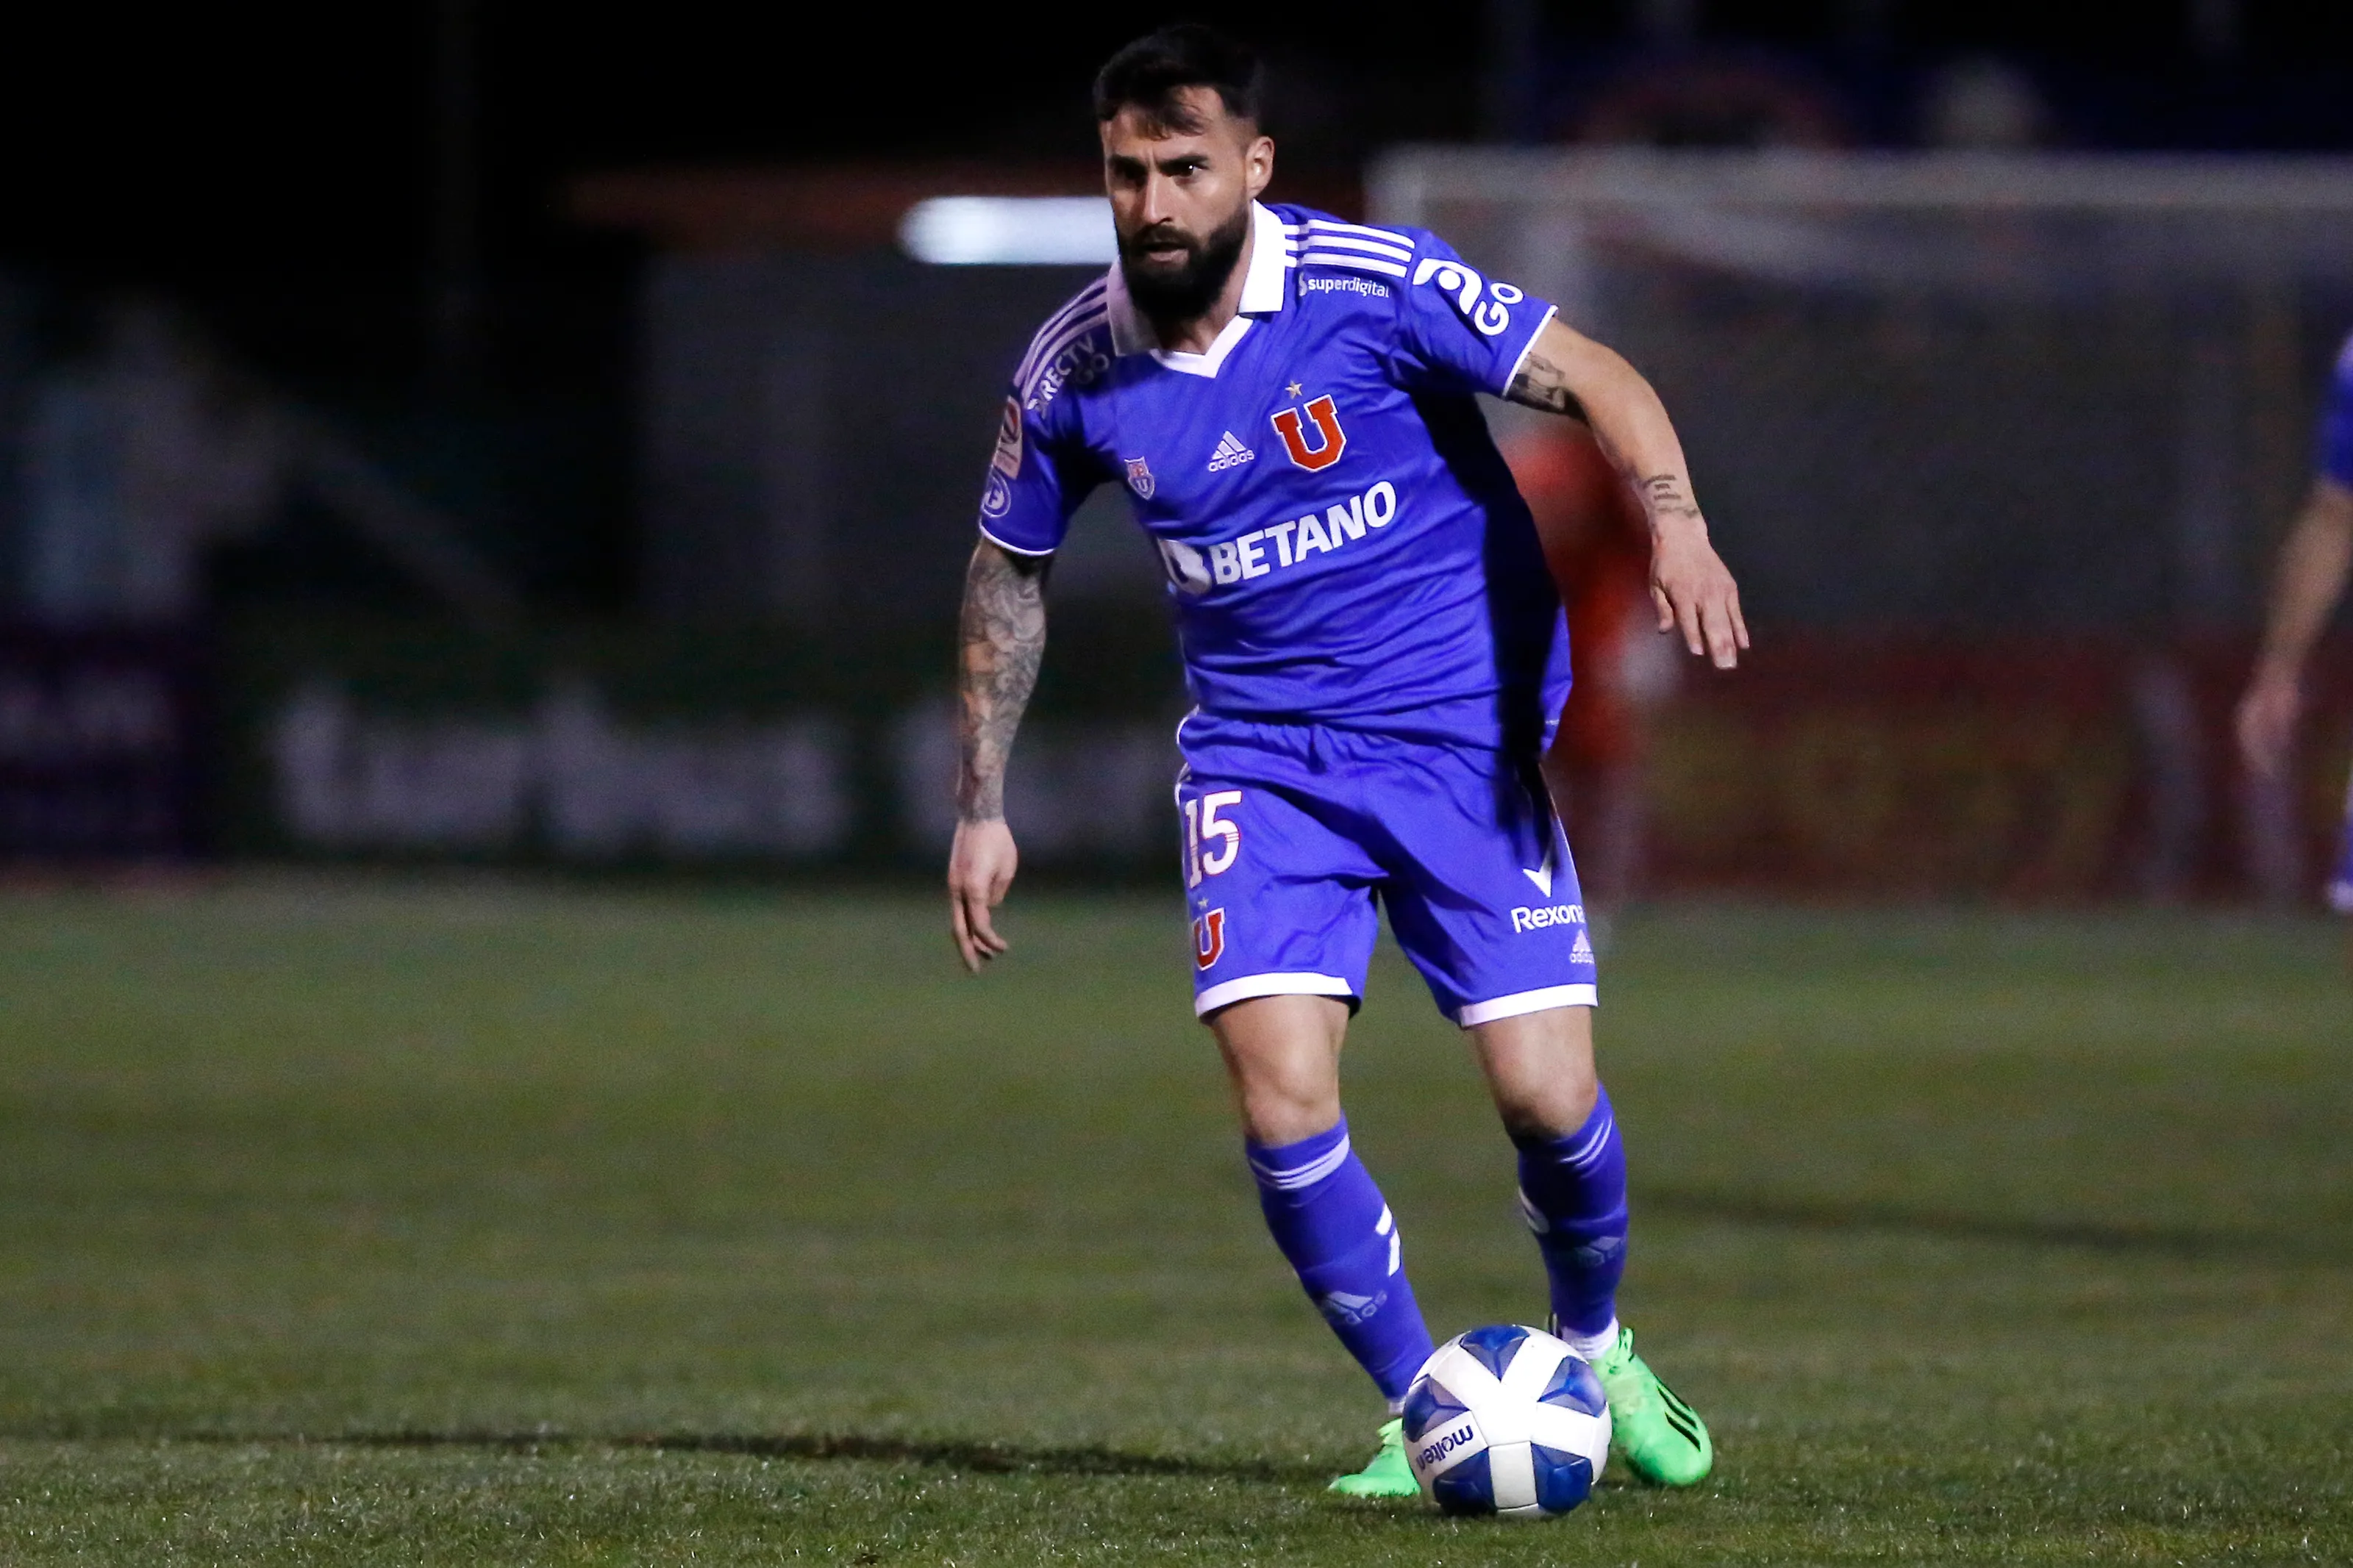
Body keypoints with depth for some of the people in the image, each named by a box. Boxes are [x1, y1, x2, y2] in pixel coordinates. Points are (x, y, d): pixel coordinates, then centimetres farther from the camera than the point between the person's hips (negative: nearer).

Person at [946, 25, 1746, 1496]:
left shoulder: (1369, 285, -15)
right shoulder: (1076, 369, -4)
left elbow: (1594, 376, -11)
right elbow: (1010, 569, 12)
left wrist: (1675, 522, -30)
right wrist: (982, 809, 11)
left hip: (1464, 733, -2)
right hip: (1260, 755, 2)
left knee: (1548, 1097, -8)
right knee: (1282, 1097, -17)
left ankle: (1595, 1353, 23)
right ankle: (1424, 1415, 3)